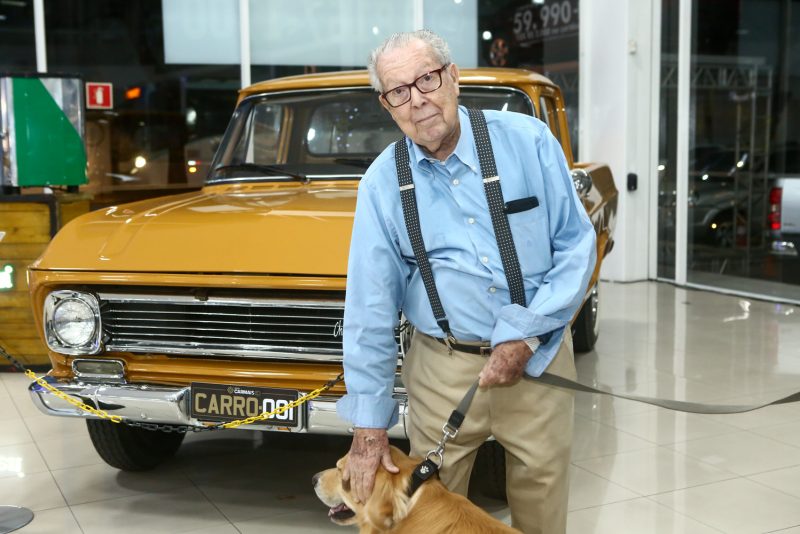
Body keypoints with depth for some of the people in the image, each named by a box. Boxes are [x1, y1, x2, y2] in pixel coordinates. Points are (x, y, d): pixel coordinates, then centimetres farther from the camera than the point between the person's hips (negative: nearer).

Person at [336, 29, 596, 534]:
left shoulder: (528, 140, -8)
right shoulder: (382, 183, -4)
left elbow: (577, 244, -5)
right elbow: (371, 308, -2)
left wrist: (524, 337, -14)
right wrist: (369, 423, -2)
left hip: (538, 355, 0)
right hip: (443, 368, 1)